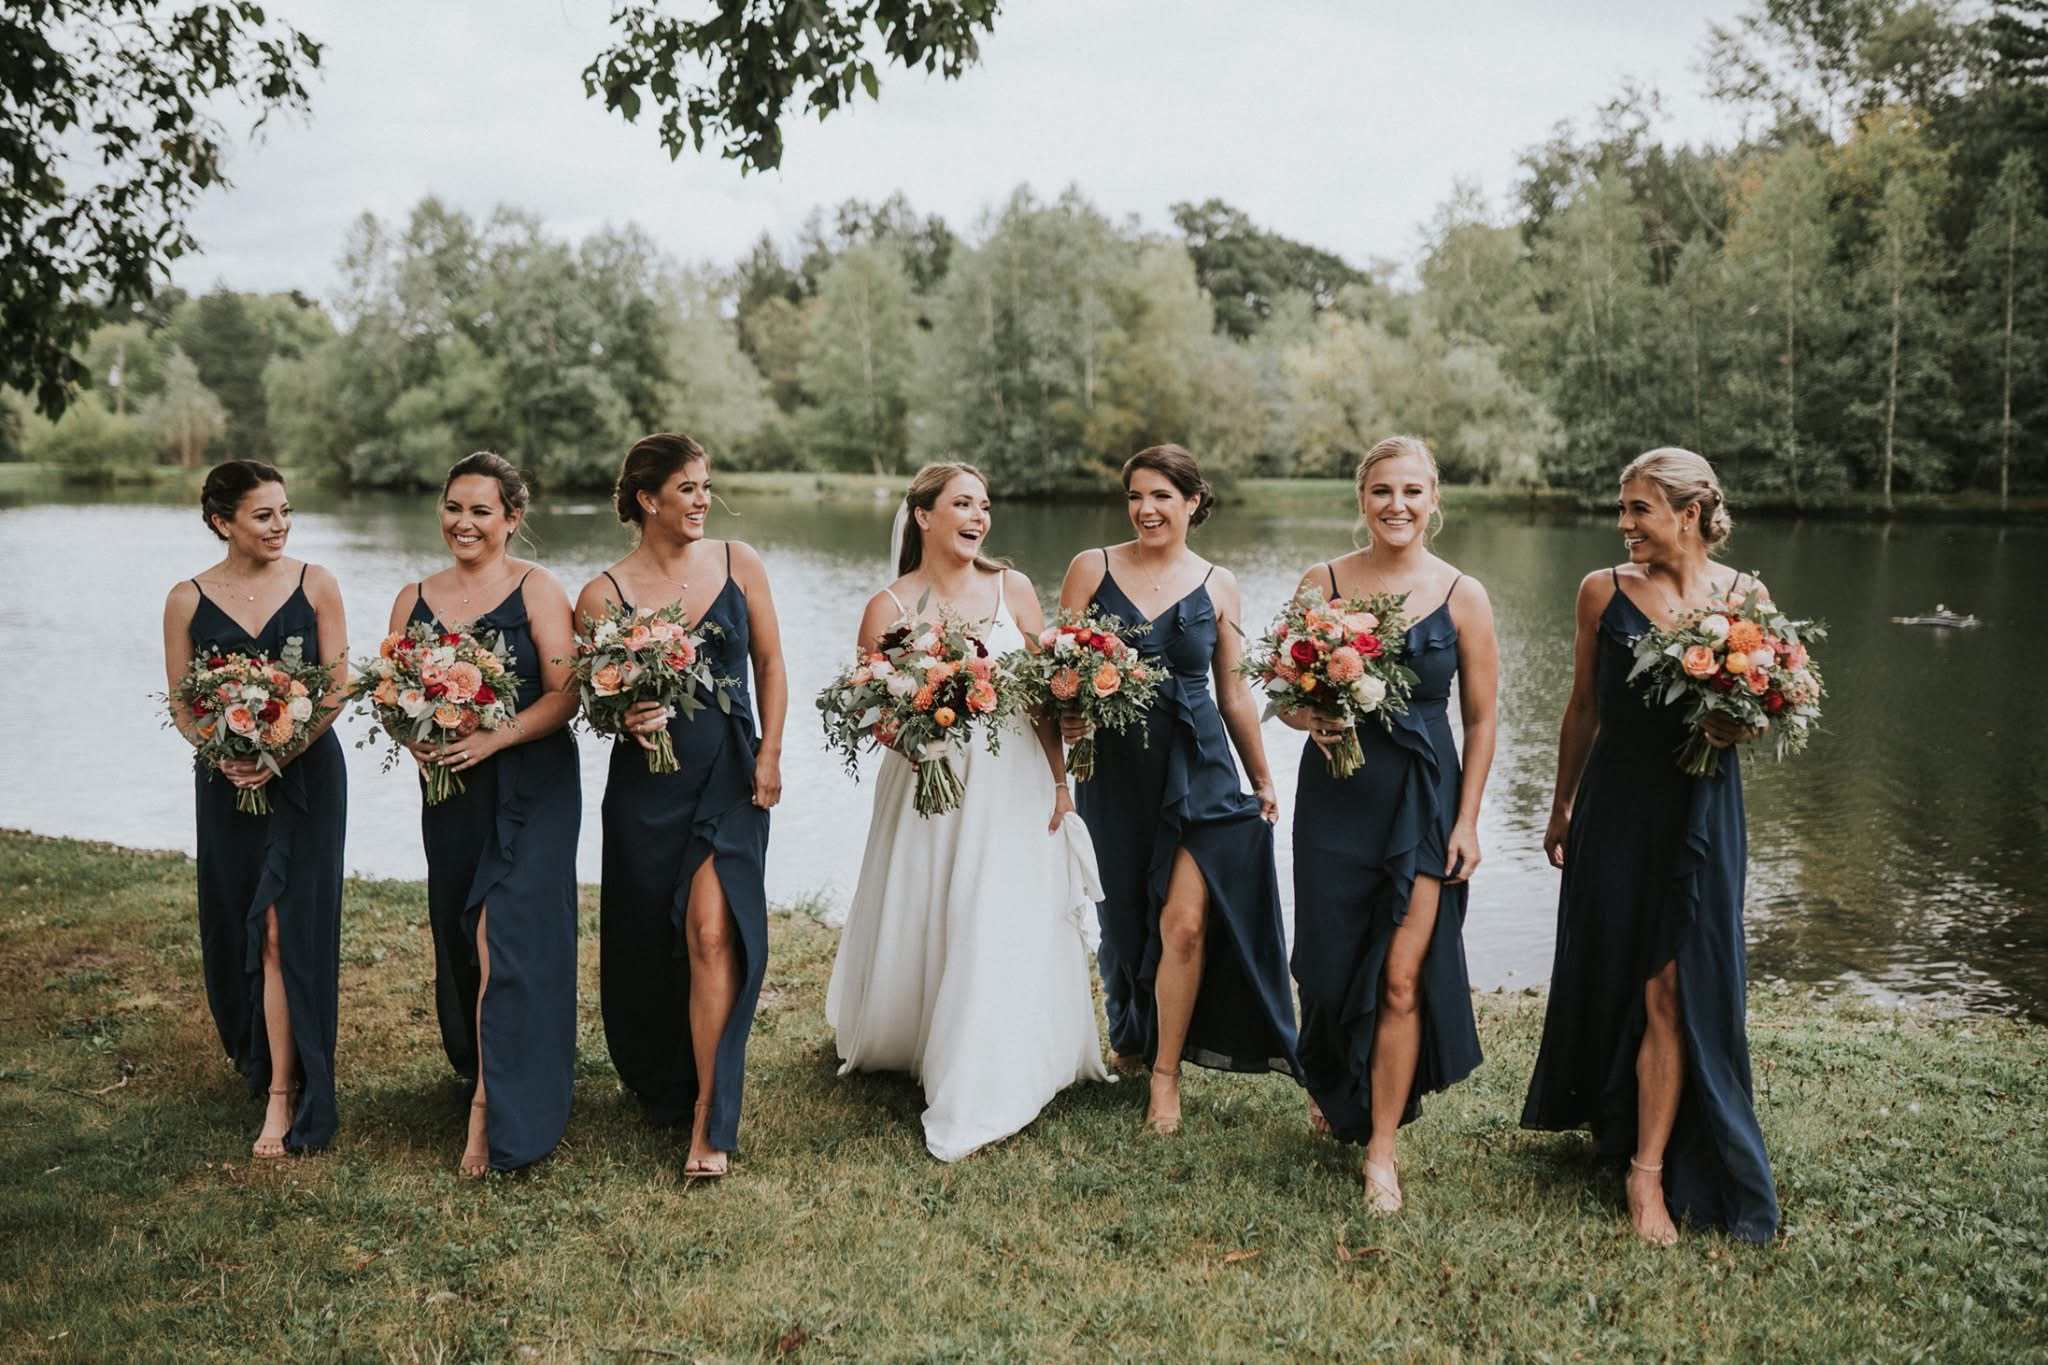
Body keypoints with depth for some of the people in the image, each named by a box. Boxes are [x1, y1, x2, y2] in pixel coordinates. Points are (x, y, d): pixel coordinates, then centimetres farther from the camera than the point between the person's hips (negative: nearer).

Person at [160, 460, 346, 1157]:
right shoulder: (188, 600, 1)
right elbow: (181, 706, 4)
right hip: (227, 781, 2)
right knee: (233, 923, 12)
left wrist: (284, 753, -16)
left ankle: (283, 1094, -1)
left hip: (307, 774, -2)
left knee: (285, 928, -6)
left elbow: (337, 687, -3)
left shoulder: (315, 584, -2)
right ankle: (254, 1052, 37)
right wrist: (224, 757, -15)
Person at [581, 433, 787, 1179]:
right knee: (646, 943, 11)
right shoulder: (603, 594, -4)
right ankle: (661, 1084, 38)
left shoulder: (737, 562, 2)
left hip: (732, 778, 0)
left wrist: (770, 754, 1)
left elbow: (769, 662, 9)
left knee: (712, 931, -13)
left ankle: (709, 1118, -4)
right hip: (647, 786, 0)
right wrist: (625, 717, -20)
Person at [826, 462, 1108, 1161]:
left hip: (1013, 783, 1)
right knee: (914, 927, 10)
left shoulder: (1012, 589, 4)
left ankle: (977, 1094, 6)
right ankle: (891, 1040, 39)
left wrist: (1058, 780, 2)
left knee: (1003, 932, -4)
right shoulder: (889, 606, -1)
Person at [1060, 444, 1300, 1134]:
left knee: (1184, 922, -9)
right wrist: (1066, 712, -19)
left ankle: (1165, 1073, 8)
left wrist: (1263, 780, 11)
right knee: (1124, 917, 13)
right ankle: (1130, 1035, 40)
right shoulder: (1092, 568, 1)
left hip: (1197, 771, -1)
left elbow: (1234, 694, 9)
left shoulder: (1217, 586, 3)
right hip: (1114, 771, 1)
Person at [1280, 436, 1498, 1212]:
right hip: (1335, 796, 1)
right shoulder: (1322, 584, 1)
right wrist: (1315, 721, -16)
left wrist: (1467, 820, -2)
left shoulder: (1463, 597, -1)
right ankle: (1333, 1085, 41)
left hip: (1424, 802, -1)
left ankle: (1381, 1148, 9)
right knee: (1333, 961, 10)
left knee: (1402, 977, -6)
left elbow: (1480, 721, 3)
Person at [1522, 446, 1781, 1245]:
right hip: (1615, 809, 1)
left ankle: (1650, 1173, 6)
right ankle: (1612, 1118, 38)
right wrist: (1562, 808, 12)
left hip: (1700, 811, -1)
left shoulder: (1743, 594, -1)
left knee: (1673, 985, -2)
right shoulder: (1604, 590, 0)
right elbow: (1583, 709, 8)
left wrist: (1738, 724, -15)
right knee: (1605, 968, 12)